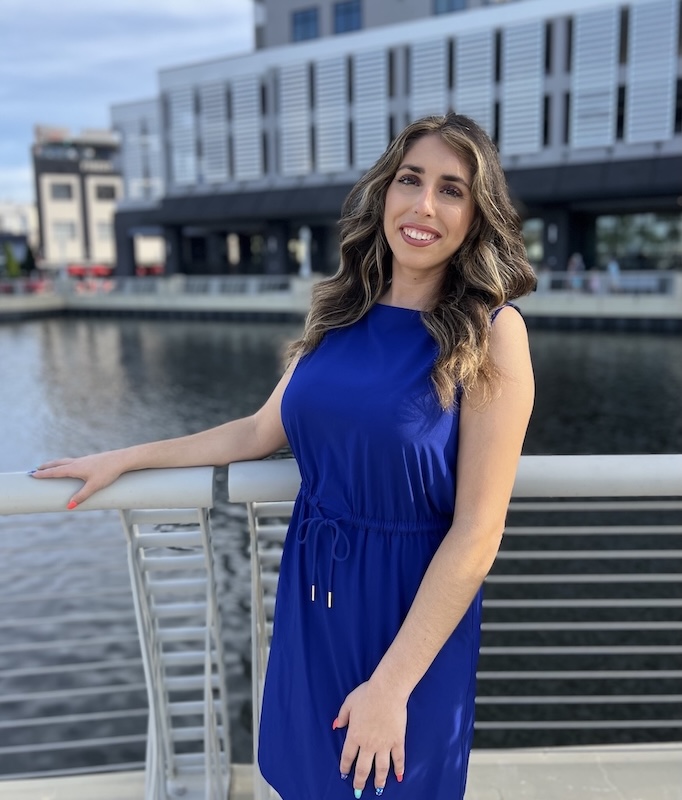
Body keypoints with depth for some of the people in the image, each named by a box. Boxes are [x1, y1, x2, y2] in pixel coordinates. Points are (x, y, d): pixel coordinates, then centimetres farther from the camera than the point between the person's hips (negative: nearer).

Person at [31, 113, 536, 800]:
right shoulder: (337, 313, -2)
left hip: (413, 603, -4)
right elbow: (261, 433, 9)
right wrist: (123, 458, 13)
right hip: (310, 589, 5)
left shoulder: (491, 333, -16)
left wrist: (392, 684, -18)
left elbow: (477, 529, -18)